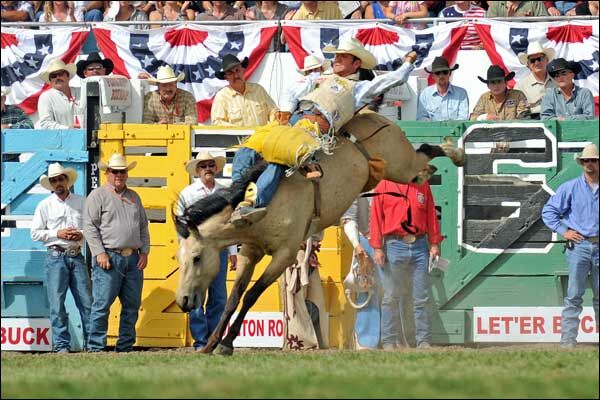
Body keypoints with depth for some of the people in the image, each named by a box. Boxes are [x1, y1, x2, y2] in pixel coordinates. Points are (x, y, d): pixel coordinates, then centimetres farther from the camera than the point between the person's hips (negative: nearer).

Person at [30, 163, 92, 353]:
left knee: (86, 301, -1)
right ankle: (61, 345, -1)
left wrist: (82, 235, -7)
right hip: (56, 257, -1)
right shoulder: (45, 205, 5)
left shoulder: (82, 202, 10)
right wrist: (57, 234, -8)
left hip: (77, 256, 1)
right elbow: (35, 232, 3)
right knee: (57, 303, -4)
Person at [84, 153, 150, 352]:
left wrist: (144, 252, 9)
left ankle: (125, 345, 15)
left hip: (133, 259, 6)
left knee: (132, 305, 7)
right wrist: (99, 253, -14)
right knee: (102, 304, -8)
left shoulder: (133, 197, 18)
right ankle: (96, 347, -6)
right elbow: (90, 227, -6)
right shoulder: (98, 196, 0)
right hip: (109, 257, -6)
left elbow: (143, 226, 21)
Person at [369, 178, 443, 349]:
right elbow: (376, 217, 0)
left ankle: (424, 340, 3)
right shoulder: (384, 186, 3)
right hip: (395, 244, -2)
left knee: (422, 297, 1)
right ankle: (389, 341, 5)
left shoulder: (423, 186, 12)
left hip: (419, 244, 2)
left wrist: (434, 243, 6)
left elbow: (431, 214, 13)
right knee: (391, 297, 0)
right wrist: (377, 248, -7)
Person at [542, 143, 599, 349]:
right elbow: (548, 212, 9)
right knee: (574, 295, -7)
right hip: (579, 245, -2)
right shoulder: (570, 188, 5)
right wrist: (563, 231, -1)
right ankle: (567, 339, -8)